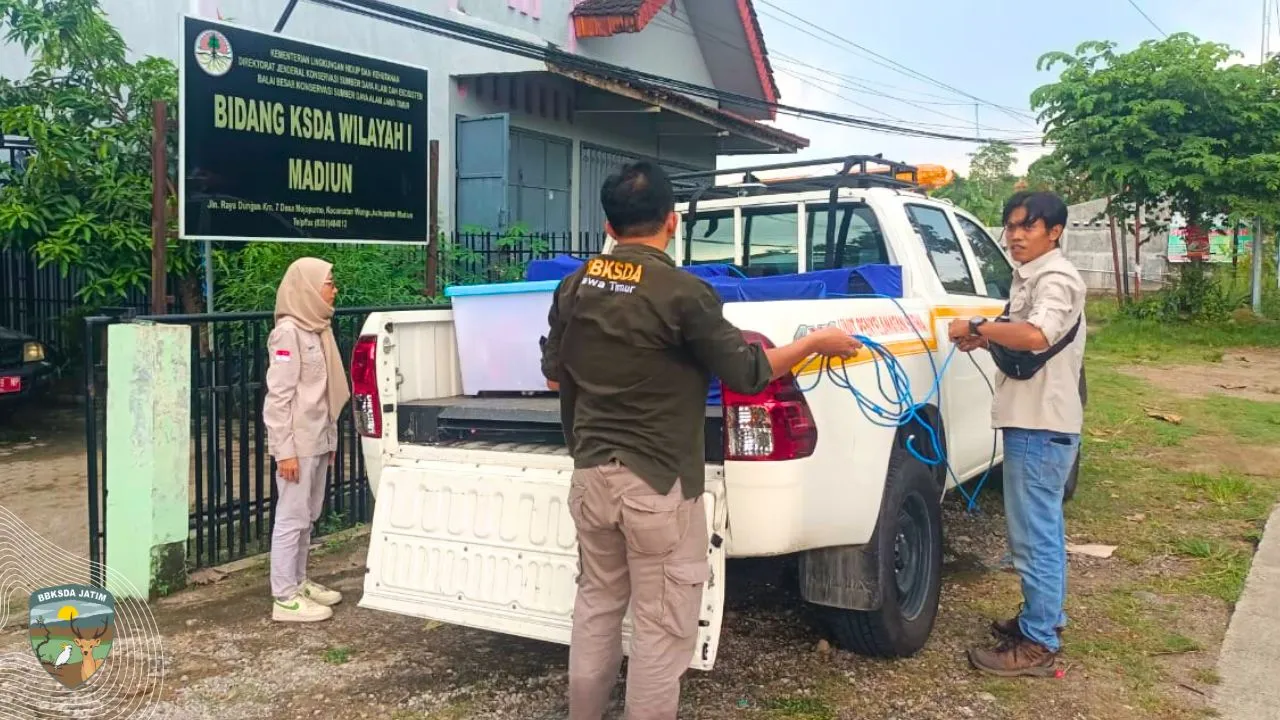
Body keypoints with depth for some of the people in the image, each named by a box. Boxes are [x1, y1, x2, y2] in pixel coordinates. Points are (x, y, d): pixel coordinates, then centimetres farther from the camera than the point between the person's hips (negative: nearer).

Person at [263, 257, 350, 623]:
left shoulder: (317, 329, 12)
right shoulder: (288, 332, -14)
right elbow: (278, 396, -17)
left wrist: (330, 438, 15)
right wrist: (285, 450, -19)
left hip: (318, 441, 9)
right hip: (298, 444, -9)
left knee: (307, 517, 15)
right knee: (291, 518, -3)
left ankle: (298, 583, 27)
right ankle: (285, 599, 4)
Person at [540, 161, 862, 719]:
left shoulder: (574, 287, 3)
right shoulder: (682, 292, -15)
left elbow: (554, 373, 15)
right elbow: (747, 375, -9)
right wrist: (815, 343, 5)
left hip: (590, 473, 6)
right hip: (657, 482, -6)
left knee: (596, 604, 20)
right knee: (662, 626, 5)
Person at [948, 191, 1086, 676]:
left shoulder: (1056, 278, -15)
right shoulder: (1029, 277, 15)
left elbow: (1035, 335, -34)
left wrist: (976, 327, -22)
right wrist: (985, 340, 6)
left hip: (1041, 426, -11)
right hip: (1034, 421, 11)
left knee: (1032, 536, -5)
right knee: (1043, 530, 20)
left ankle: (1038, 644, 4)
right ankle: (1045, 617, 33)